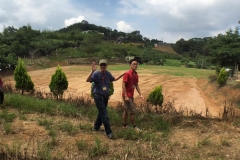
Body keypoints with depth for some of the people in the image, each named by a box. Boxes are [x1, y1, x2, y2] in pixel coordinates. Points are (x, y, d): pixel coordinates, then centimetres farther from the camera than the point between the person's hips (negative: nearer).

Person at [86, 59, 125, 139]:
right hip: (98, 96, -6)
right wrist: (92, 71, -41)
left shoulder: (108, 73, 2)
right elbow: (88, 80, -31)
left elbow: (114, 79, 21)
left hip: (105, 96, 7)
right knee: (104, 114, -7)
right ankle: (108, 132, 1)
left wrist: (122, 74, 14)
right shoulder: (96, 73, -16)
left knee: (101, 112, 20)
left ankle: (96, 127, 40)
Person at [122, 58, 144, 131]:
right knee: (132, 111, -4)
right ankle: (134, 126, 6)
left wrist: (140, 94, 7)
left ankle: (124, 125, 28)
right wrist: (126, 96, -22)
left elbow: (136, 85, 14)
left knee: (126, 110, 16)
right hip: (127, 95, -8)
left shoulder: (136, 74, 8)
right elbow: (123, 85, -18)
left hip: (131, 95, 8)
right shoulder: (127, 74, -16)